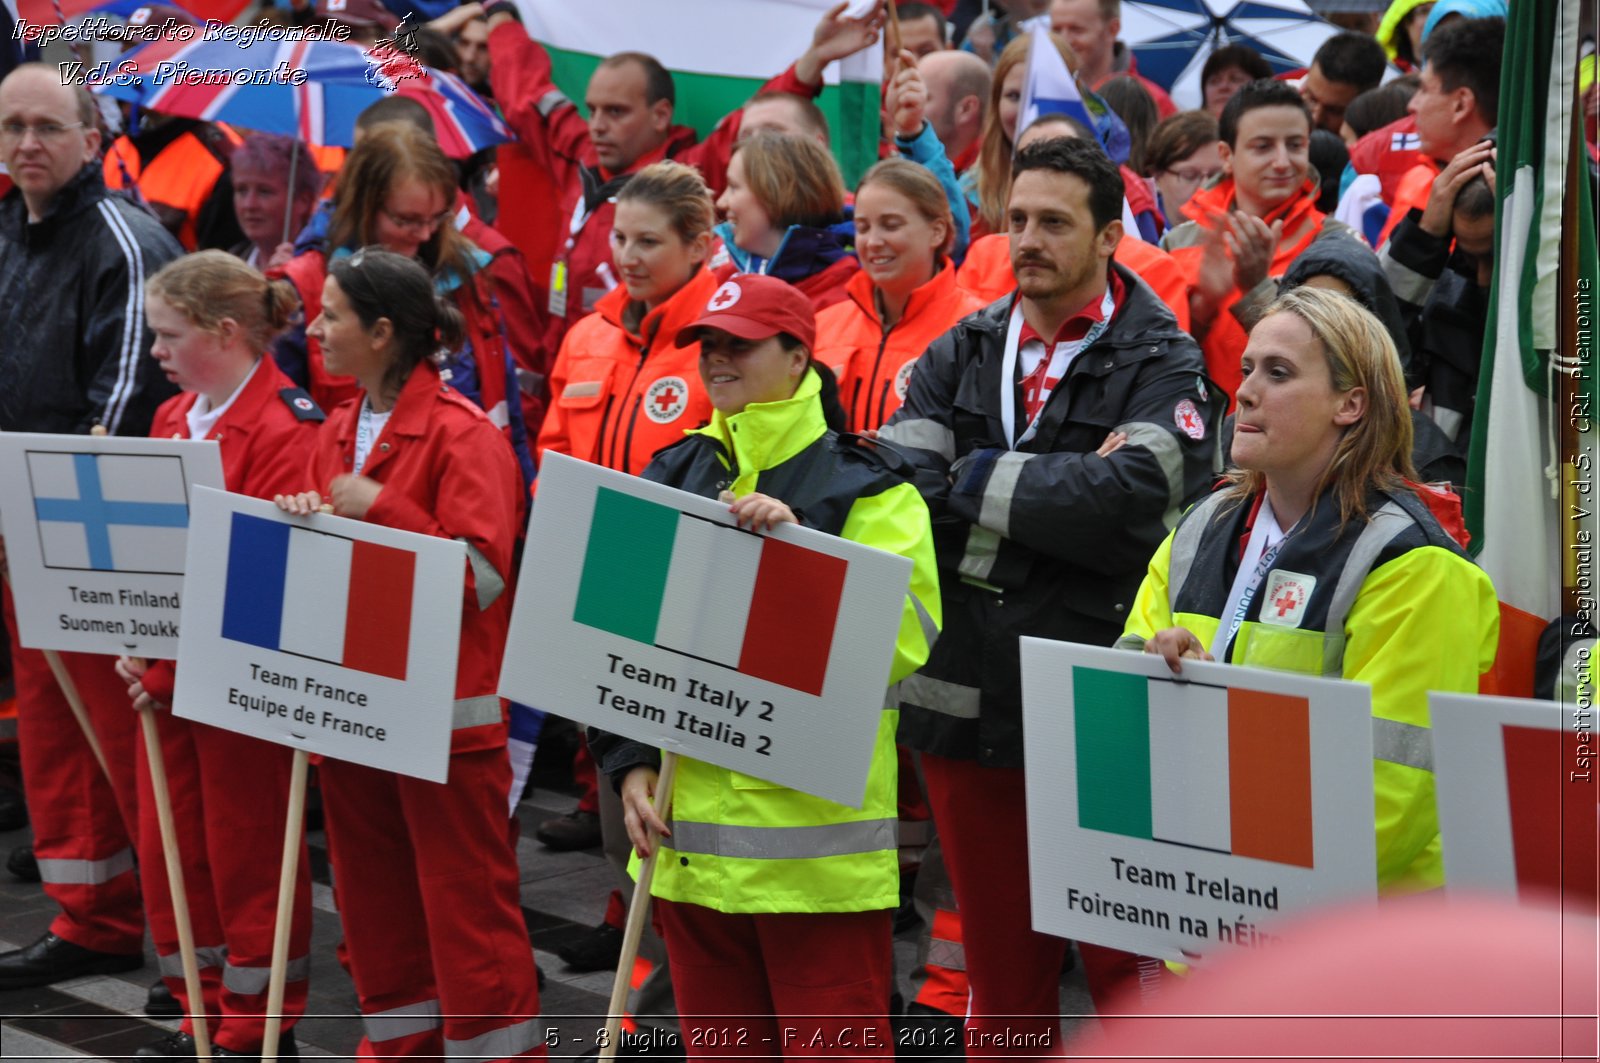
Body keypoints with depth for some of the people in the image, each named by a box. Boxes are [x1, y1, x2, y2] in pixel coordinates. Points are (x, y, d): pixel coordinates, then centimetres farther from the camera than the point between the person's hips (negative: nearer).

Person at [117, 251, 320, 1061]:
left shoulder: (287, 428, -16)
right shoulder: (171, 419, 11)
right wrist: (137, 646, 0)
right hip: (165, 673, 8)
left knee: (246, 856, 3)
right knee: (167, 850, 12)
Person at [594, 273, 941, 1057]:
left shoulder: (862, 486, -3)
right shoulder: (675, 477, 12)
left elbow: (902, 636, -15)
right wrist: (630, 759, 2)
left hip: (816, 834, -5)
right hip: (690, 827, 6)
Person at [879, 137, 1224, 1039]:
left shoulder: (1164, 366, -4)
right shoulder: (961, 356, 11)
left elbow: (1132, 500, -21)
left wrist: (976, 481, -11)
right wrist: (1051, 501, -19)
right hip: (968, 702, 5)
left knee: (1128, 967, 2)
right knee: (1002, 972, 15)